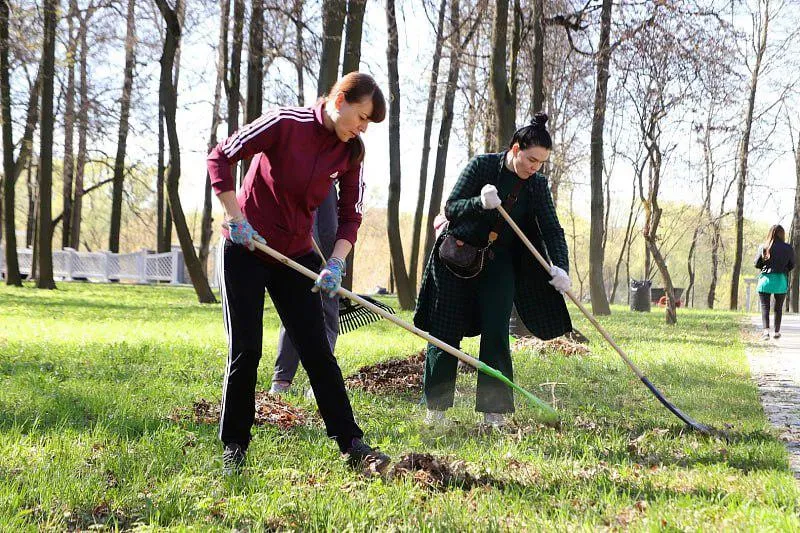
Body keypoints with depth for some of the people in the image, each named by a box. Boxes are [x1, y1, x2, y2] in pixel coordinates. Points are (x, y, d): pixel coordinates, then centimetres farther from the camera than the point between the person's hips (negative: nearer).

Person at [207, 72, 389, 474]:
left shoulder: (350, 153, -3)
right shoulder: (286, 123, -18)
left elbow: (351, 215, 1)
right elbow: (220, 158, -15)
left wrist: (335, 264, -14)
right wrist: (236, 218, -19)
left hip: (296, 256, 4)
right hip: (245, 250, -4)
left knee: (317, 350, 3)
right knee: (245, 350, -1)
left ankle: (352, 444, 7)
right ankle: (234, 446, 12)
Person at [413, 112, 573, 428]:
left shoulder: (537, 186, -4)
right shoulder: (482, 166, -14)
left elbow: (552, 230, -9)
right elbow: (450, 209, -16)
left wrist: (561, 267, -25)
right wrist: (481, 203, -36)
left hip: (498, 262, 2)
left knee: (496, 334, -6)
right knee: (446, 333, 1)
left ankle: (493, 412, 0)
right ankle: (435, 408, 12)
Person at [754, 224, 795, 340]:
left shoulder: (763, 247, -6)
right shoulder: (788, 248, -4)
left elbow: (757, 264, 0)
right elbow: (792, 265, 5)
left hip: (766, 279, -1)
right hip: (781, 280, 1)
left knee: (765, 307, 2)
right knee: (778, 308, 15)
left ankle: (766, 330, -15)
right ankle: (777, 332, 20)